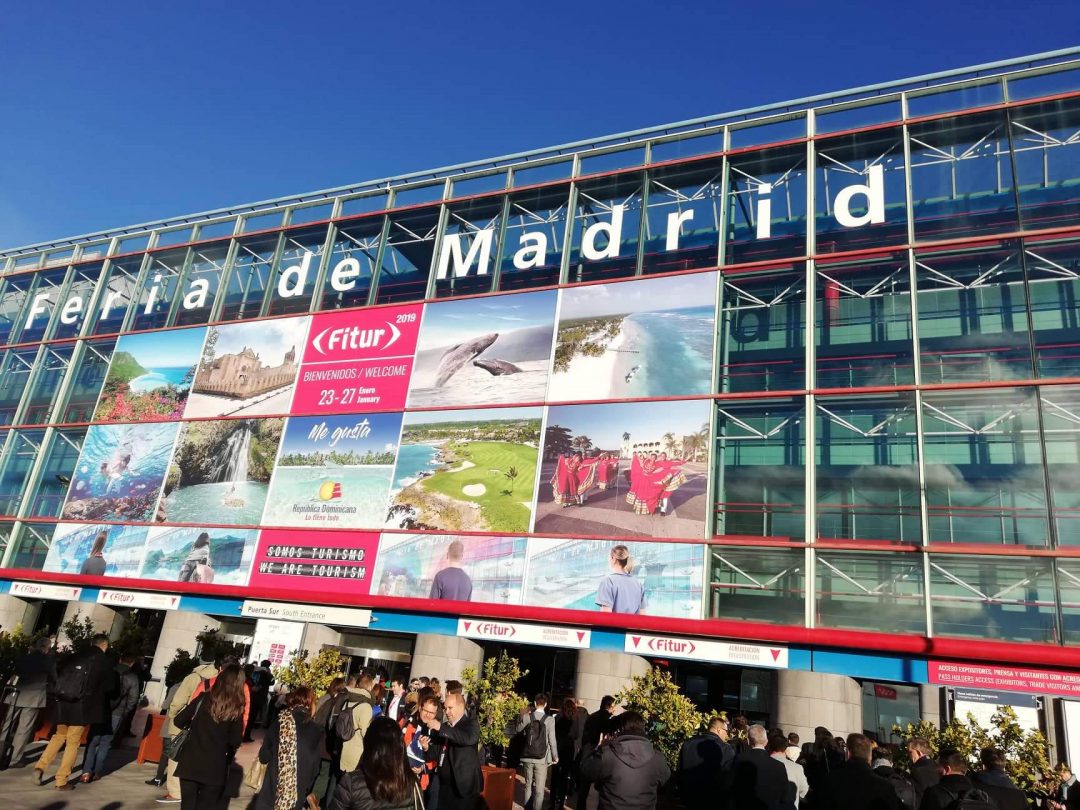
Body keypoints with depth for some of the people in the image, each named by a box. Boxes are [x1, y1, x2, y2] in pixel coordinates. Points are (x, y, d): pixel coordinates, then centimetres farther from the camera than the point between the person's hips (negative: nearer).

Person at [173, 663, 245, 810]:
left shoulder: (204, 698, -4)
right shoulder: (236, 709, -7)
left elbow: (178, 720, -1)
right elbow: (236, 741, -7)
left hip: (190, 762, 1)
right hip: (214, 768, -1)